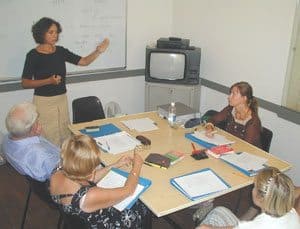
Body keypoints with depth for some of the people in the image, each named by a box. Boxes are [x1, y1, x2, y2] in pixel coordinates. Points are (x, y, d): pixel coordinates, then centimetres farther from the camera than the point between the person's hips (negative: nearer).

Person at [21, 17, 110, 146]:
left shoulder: (60, 51, 4)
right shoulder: (33, 55, -9)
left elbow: (84, 61, 2)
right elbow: (25, 83, -9)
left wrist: (98, 51, -14)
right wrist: (49, 81, -21)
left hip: (62, 99, 5)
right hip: (44, 101, -5)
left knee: (64, 137, 11)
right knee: (48, 139, 0)